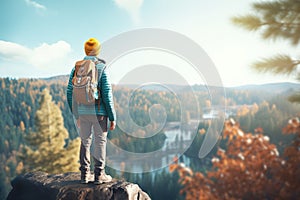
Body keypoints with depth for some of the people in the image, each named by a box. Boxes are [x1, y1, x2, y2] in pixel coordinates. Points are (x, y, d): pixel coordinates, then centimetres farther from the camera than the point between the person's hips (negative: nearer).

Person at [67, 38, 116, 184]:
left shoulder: (76, 68, 4)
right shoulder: (102, 68, -9)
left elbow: (70, 93, 5)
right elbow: (107, 94, -13)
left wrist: (76, 115, 16)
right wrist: (112, 118, -6)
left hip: (83, 112, 4)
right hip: (99, 112, -4)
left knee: (85, 142, 14)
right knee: (100, 142, 6)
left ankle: (85, 174, 19)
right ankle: (99, 175, 10)